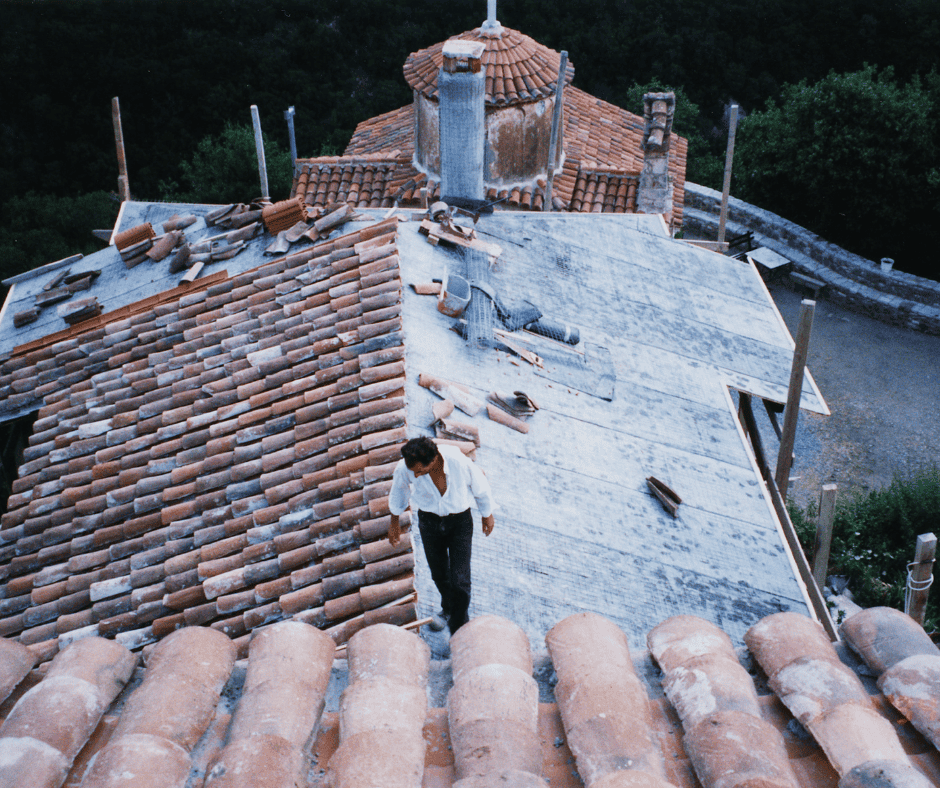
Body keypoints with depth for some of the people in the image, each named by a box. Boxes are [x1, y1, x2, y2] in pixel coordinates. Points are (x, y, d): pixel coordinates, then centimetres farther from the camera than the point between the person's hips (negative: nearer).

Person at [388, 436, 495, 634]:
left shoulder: (461, 462, -35)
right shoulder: (405, 467, -28)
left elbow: (481, 488, -11)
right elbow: (399, 490, -2)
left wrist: (487, 515, 6)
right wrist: (394, 522, 12)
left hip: (459, 521, -2)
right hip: (429, 520, 2)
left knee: (460, 581, -6)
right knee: (439, 574, 19)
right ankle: (448, 609, 52)